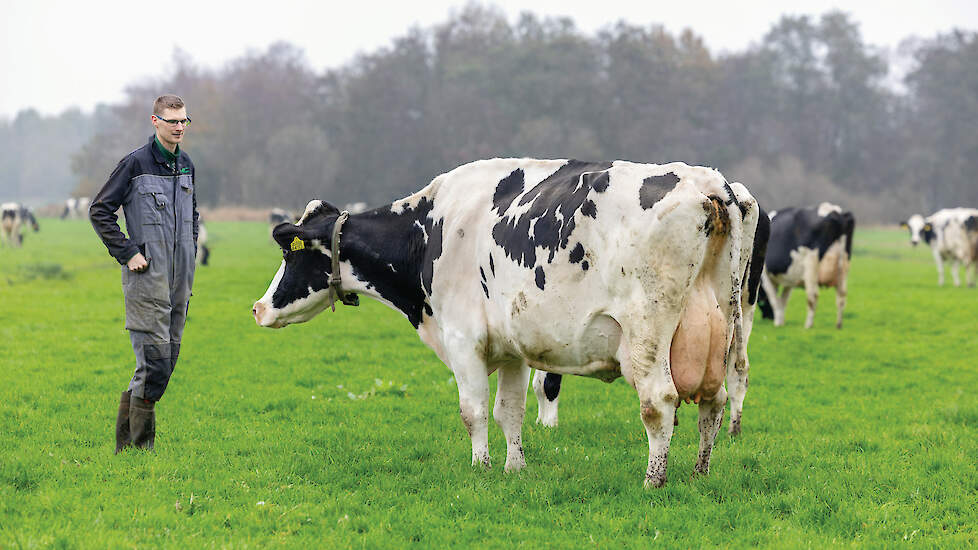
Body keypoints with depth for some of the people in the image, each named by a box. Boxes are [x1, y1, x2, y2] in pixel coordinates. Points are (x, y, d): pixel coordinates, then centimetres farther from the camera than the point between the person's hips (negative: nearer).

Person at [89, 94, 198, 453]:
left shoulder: (186, 165, 13)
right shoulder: (136, 163, -7)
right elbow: (99, 210, -5)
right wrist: (128, 253, -10)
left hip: (180, 276, 7)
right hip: (147, 275, -7)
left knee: (169, 355, 7)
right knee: (155, 359, -12)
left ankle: (130, 438, 17)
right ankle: (137, 446, -4)